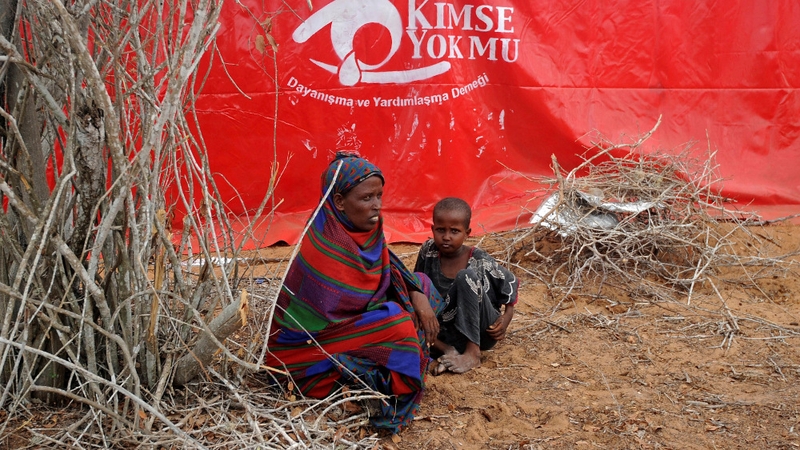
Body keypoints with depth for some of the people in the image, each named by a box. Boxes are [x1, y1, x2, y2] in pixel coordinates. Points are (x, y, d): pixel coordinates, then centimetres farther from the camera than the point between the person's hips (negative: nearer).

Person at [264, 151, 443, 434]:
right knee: (399, 327, -25)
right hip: (308, 349, -9)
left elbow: (388, 268, 6)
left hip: (341, 322, 9)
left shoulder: (360, 228, -7)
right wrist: (396, 314, -17)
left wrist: (417, 294, -14)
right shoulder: (326, 249, -30)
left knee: (418, 285, 4)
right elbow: (327, 319, -27)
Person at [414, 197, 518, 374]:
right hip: (450, 334, 3)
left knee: (466, 277, -28)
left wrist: (505, 319, -10)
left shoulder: (480, 261, -12)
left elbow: (511, 282, 1)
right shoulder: (428, 251, -7)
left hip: (481, 333, -3)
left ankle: (473, 353, -26)